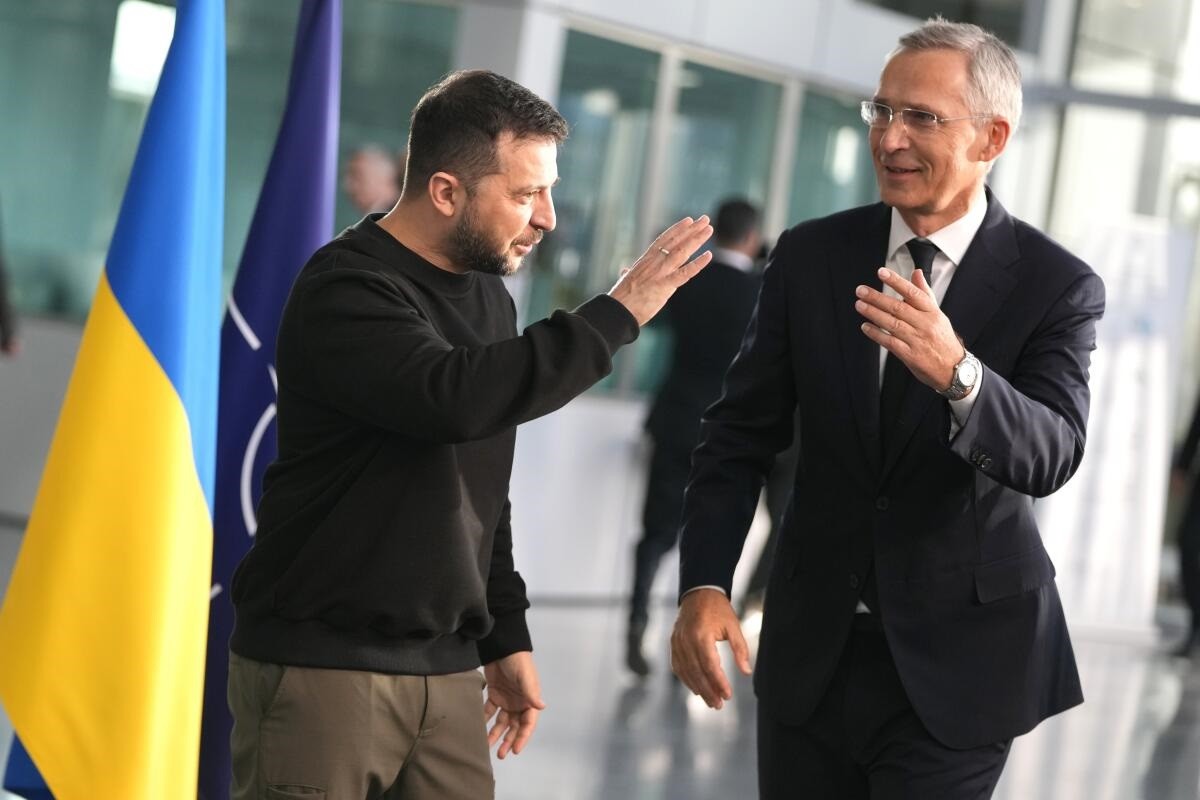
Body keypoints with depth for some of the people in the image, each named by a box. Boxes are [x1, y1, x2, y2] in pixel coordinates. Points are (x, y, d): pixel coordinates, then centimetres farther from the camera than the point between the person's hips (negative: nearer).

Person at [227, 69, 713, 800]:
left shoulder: (486, 294, 12)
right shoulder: (345, 290, -13)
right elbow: (455, 397, -32)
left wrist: (505, 635, 17)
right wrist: (615, 316, -25)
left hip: (446, 670, 7)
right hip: (323, 665, -7)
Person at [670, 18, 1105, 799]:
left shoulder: (1058, 286, -8)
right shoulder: (809, 256, 0)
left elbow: (1053, 455, -21)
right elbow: (740, 433, 2)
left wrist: (956, 373, -41)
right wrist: (704, 583, -11)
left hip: (956, 658, -3)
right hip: (811, 647, 3)